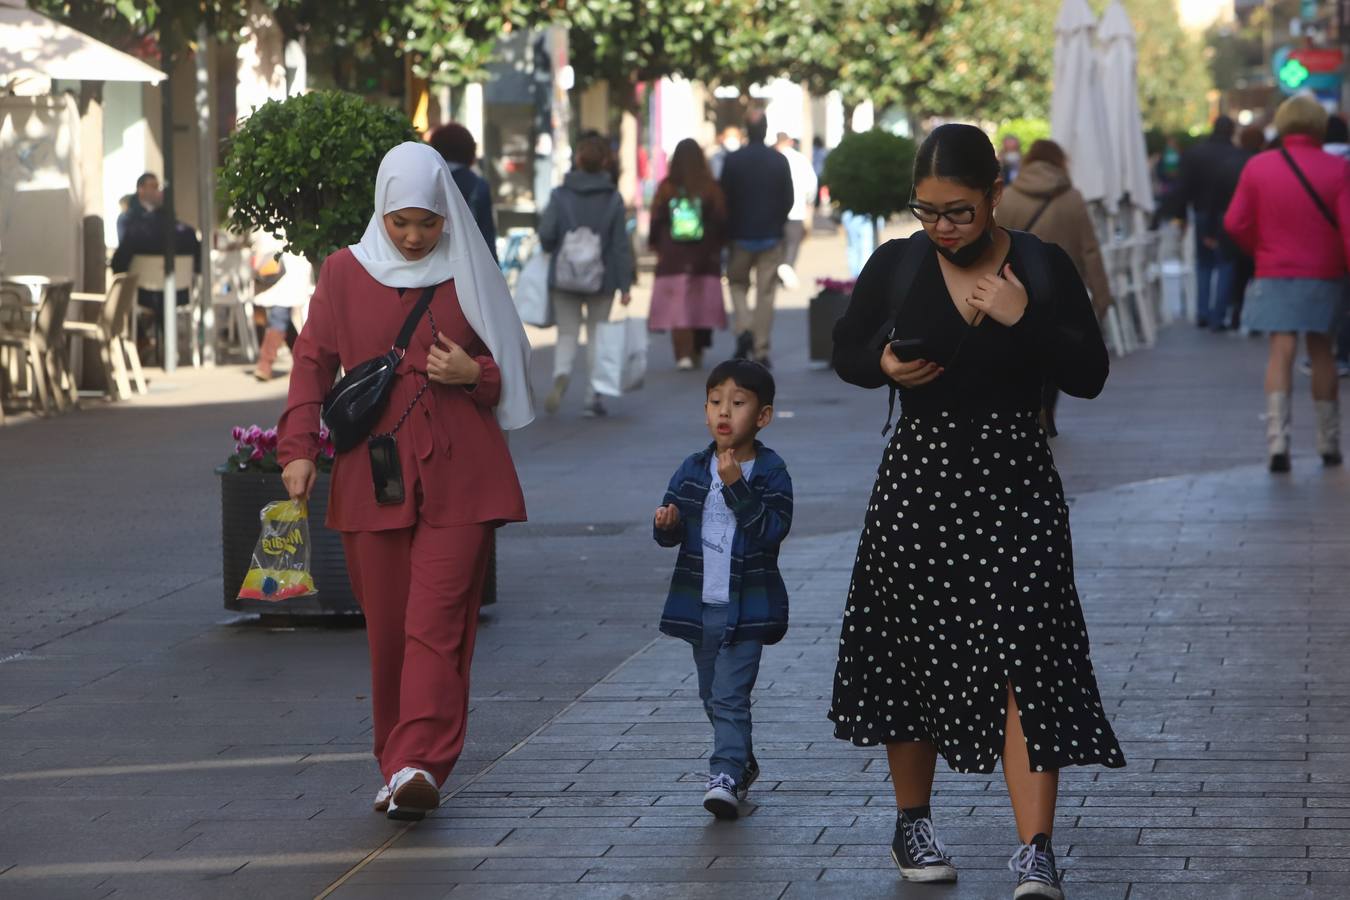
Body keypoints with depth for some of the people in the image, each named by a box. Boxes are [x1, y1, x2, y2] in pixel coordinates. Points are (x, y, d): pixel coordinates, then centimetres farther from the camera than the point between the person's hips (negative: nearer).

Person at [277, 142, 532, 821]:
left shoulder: (470, 276, 7)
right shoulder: (345, 274, 6)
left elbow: (511, 371, 14)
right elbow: (313, 362, 9)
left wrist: (473, 374, -8)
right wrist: (298, 447, -2)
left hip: (458, 476, -1)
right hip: (373, 474, 1)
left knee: (437, 623, -12)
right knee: (386, 628, 4)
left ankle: (418, 765, -19)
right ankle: (399, 762, 15)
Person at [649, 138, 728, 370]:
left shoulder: (666, 187, -6)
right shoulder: (711, 188, -6)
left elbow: (656, 220, -2)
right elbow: (721, 221, -2)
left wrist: (656, 246, 13)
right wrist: (718, 247, 12)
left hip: (672, 256, -1)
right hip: (704, 257, 1)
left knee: (676, 304, 0)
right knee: (701, 303, 12)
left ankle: (683, 353, -11)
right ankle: (697, 352, 17)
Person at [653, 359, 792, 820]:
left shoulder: (771, 472, -7)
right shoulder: (693, 470, 5)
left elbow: (772, 529, -20)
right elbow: (669, 532, 6)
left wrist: (737, 487, -27)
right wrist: (667, 525, -17)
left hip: (746, 608, -5)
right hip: (700, 605, 6)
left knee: (730, 696, -15)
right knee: (713, 696, 17)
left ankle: (726, 775, -18)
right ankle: (743, 763, 35)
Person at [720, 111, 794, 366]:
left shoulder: (733, 161, -6)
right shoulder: (779, 161, -3)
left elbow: (724, 200, -4)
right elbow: (789, 200, 0)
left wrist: (730, 230, 9)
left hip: (741, 235, 0)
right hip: (771, 236, 1)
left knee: (737, 283, 17)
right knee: (766, 292, 4)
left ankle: (744, 328, -6)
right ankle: (761, 349, 1)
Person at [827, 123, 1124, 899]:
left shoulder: (1044, 269, -2)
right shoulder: (895, 267, 1)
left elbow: (1090, 376, -4)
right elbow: (847, 350, 12)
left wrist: (1026, 319, -18)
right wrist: (883, 364, -10)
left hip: (1015, 483, -2)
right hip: (920, 477, 2)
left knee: (1024, 659, -11)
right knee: (913, 653, 10)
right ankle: (913, 822, 29)